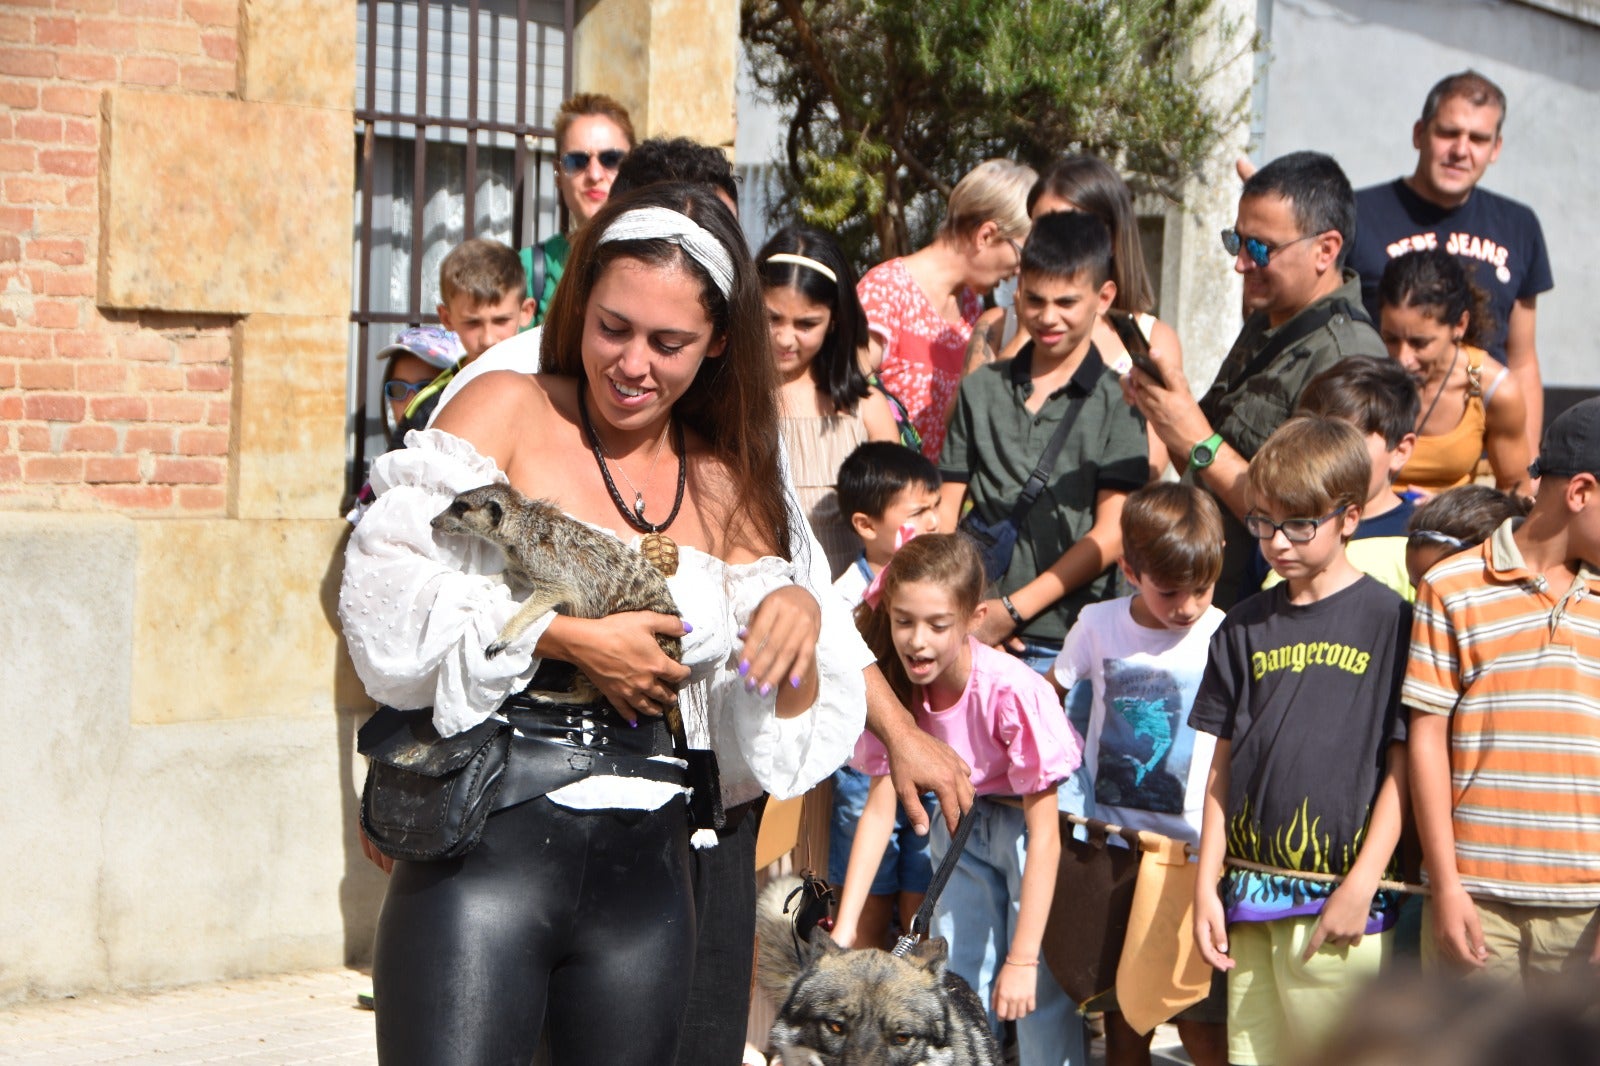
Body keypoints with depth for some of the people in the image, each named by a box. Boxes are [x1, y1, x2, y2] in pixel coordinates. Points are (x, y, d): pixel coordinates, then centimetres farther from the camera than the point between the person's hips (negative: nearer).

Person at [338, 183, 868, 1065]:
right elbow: (385, 595, -11)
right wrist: (567, 636, -14)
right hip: (489, 850, -4)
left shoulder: (727, 489, 15)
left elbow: (771, 736, 13)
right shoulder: (507, 412, 2)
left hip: (647, 876, 5)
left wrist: (797, 624, -7)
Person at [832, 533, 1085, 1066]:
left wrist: (1022, 959, -30)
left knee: (1036, 996, -9)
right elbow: (880, 807, -13)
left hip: (1028, 825, -5)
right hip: (961, 821, 5)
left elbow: (1044, 832, -29)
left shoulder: (1011, 692, -32)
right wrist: (843, 930, -20)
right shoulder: (896, 686, -16)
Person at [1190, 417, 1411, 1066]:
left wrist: (1361, 888, -10)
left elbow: (1401, 768, -5)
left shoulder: (1389, 618, -3)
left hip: (1338, 897, -4)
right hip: (1251, 890, 5)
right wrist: (1206, 885, 6)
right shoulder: (1246, 627, 11)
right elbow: (1223, 765, 12)